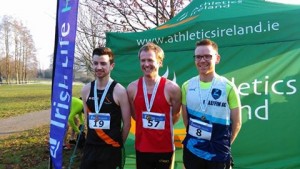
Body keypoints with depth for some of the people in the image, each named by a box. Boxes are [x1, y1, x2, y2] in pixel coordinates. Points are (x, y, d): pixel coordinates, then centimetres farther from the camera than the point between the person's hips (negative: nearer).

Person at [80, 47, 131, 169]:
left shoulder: (119, 91, -12)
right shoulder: (86, 90, 2)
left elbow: (126, 123, -5)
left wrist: (118, 143, 4)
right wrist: (93, 138, 13)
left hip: (112, 149, -4)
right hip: (90, 147, 4)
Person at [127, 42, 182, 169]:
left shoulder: (172, 88, -12)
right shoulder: (132, 88, -4)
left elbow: (176, 115, 2)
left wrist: (162, 126, 6)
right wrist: (145, 122, 7)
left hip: (165, 148, -2)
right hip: (141, 148, 2)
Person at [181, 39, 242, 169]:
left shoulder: (228, 87, -8)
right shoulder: (187, 86, 0)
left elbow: (236, 123, 0)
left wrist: (224, 145, 4)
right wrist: (194, 136, 7)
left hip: (218, 154, -2)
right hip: (191, 151, 2)